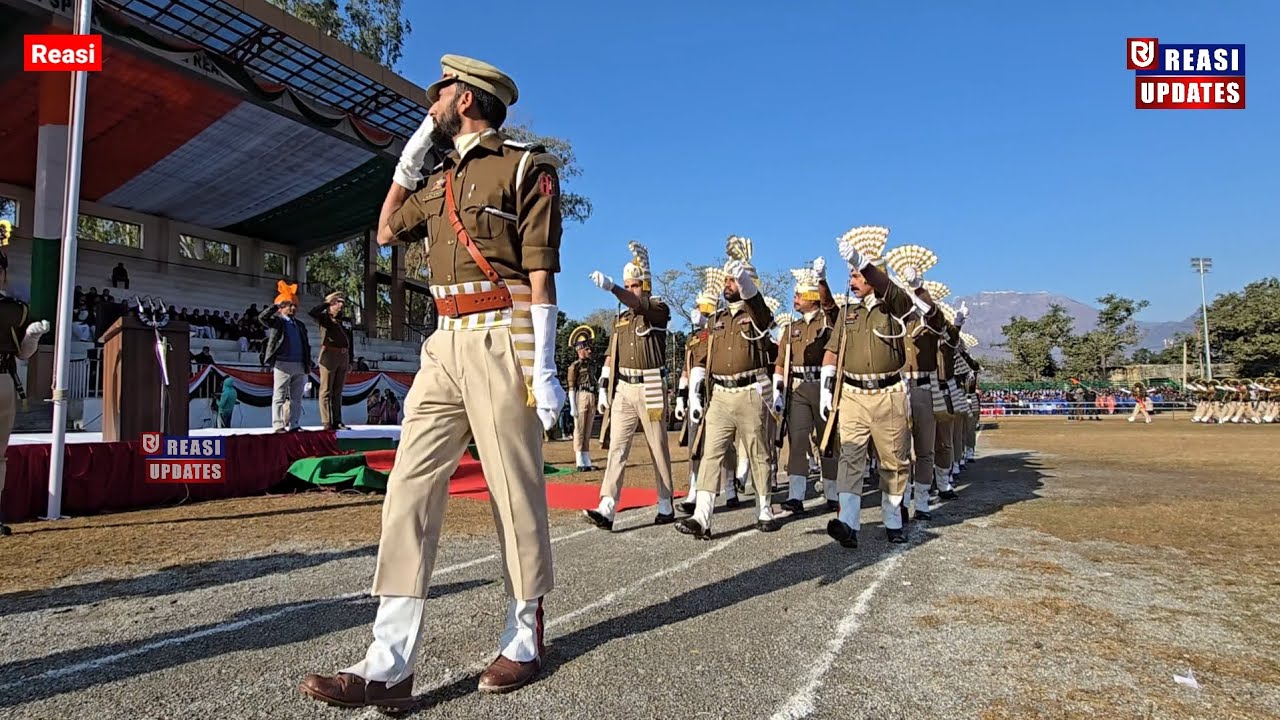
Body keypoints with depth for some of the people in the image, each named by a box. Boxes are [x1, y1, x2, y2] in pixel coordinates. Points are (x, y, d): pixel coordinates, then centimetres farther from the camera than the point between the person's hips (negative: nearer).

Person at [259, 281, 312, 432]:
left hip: (299, 366, 6)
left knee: (297, 397, 7)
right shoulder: (277, 321, 3)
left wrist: (308, 363, 11)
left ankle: (293, 425, 13)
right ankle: (278, 425, -1)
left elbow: (306, 346, 19)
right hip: (283, 365, -6)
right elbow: (262, 317, -18)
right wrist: (276, 305, -17)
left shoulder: (300, 325, 19)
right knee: (279, 396, -3)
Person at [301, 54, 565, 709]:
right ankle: (390, 667, 1)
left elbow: (540, 274, -8)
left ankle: (523, 642, 17)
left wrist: (544, 367, -15)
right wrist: (409, 158, 27)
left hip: (502, 339, -7)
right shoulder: (438, 179, 23)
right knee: (410, 487, -2)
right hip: (444, 343, 8)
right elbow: (388, 231, 35)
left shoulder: (525, 166, 0)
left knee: (515, 491, 0)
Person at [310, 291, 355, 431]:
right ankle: (327, 423, -4)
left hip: (343, 357, 5)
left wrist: (350, 360, 15)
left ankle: (337, 421, 12)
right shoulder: (324, 317, 2)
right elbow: (312, 313, -20)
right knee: (326, 391, -3)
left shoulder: (347, 320, 17)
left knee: (338, 392, 9)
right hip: (329, 355, -5)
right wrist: (327, 303, -10)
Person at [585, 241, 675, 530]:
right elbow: (611, 356, 17)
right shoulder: (621, 318, 16)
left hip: (650, 389, -5)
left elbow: (640, 306, -25)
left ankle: (666, 507, 17)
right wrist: (603, 388, 8)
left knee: (659, 449, 5)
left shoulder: (660, 310, -2)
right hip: (622, 390, 5)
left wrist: (610, 287, -41)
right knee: (617, 447, -5)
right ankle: (607, 510, -12)